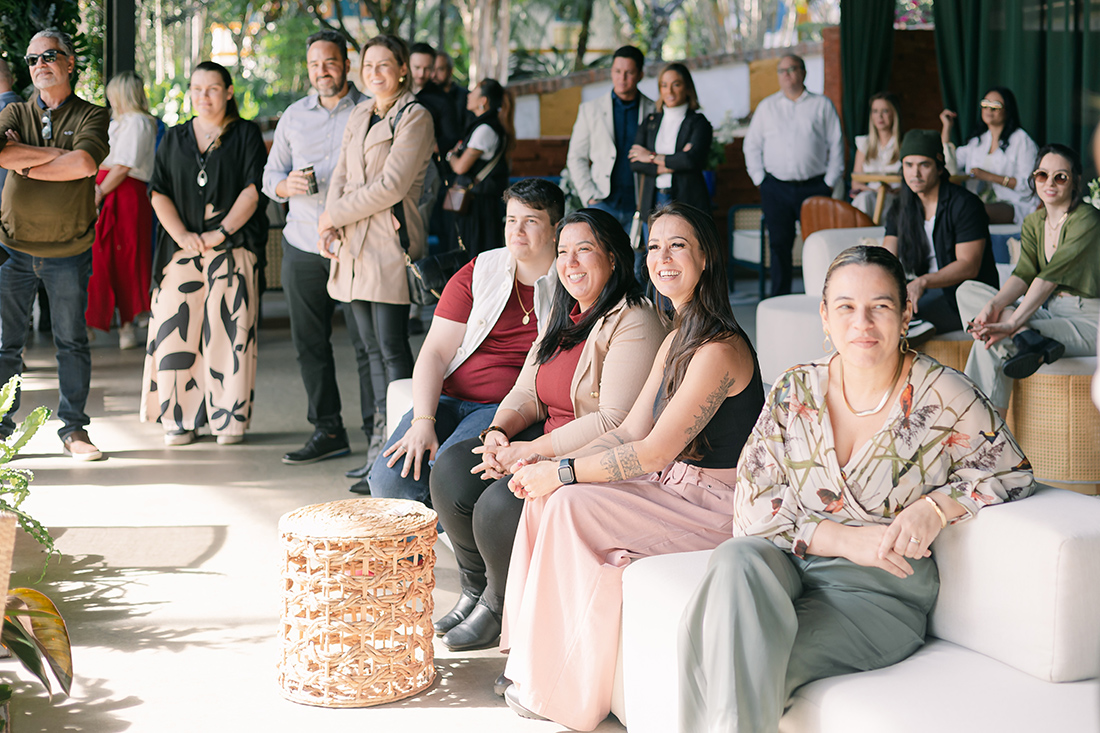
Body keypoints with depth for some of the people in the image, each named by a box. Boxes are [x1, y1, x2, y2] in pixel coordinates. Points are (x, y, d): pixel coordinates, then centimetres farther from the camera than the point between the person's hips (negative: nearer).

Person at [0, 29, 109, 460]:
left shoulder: (92, 117, 0)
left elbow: (86, 163, -20)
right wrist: (55, 154, -14)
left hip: (69, 250, -1)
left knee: (72, 342, 6)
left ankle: (73, 428, 15)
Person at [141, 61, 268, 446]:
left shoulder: (246, 135, 6)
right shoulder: (174, 139, 15)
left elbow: (253, 190, -4)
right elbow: (159, 194, 8)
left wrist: (220, 232, -12)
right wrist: (182, 234, -7)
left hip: (233, 249, -3)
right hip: (183, 249, 3)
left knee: (229, 329, -5)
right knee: (176, 329, -4)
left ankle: (230, 419, 2)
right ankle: (181, 418, 4)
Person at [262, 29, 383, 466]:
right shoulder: (294, 116, 15)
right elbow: (270, 176, 16)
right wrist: (288, 185, -7)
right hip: (302, 246, 4)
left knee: (368, 342, -8)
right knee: (309, 343, 5)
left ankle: (379, 433, -4)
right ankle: (327, 431, 14)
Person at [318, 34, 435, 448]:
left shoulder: (414, 117, -6)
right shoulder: (359, 115, 18)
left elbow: (391, 186, -13)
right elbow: (341, 175, 17)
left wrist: (332, 215, -8)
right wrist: (331, 225, -1)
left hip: (390, 243, -7)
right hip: (352, 244, 7)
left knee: (392, 347, -10)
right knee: (372, 348, 8)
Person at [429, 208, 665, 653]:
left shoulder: (633, 324, -15)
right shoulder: (563, 317, 15)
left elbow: (616, 423, -23)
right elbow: (528, 393, 15)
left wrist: (529, 451, -21)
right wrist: (499, 432, -8)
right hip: (548, 444, 9)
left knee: (500, 506, -27)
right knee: (451, 472, -8)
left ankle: (500, 607, 1)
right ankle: (475, 591, 10)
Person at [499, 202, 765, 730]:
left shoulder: (719, 351, -20)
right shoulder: (676, 342, 12)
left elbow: (654, 452, -22)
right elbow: (629, 433, 10)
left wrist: (561, 472, -15)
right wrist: (545, 466, -2)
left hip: (717, 504, -10)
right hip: (675, 489, 10)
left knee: (570, 504, -21)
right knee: (546, 496, -5)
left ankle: (562, 689, -9)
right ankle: (535, 660, 0)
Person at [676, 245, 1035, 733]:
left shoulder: (943, 396, -2)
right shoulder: (794, 392, 5)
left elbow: (1010, 473, 6)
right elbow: (755, 506, 1)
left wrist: (936, 507, -12)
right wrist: (845, 539, -13)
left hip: (881, 593, -3)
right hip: (788, 563, 3)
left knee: (753, 662, -31)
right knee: (735, 561, -34)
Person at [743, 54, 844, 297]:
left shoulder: (822, 105, 7)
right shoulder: (766, 107, 13)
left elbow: (836, 145, 6)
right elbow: (752, 145, 14)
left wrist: (829, 183, -1)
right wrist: (760, 180, 4)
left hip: (814, 186, -1)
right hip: (776, 188, 1)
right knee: (779, 245, 0)